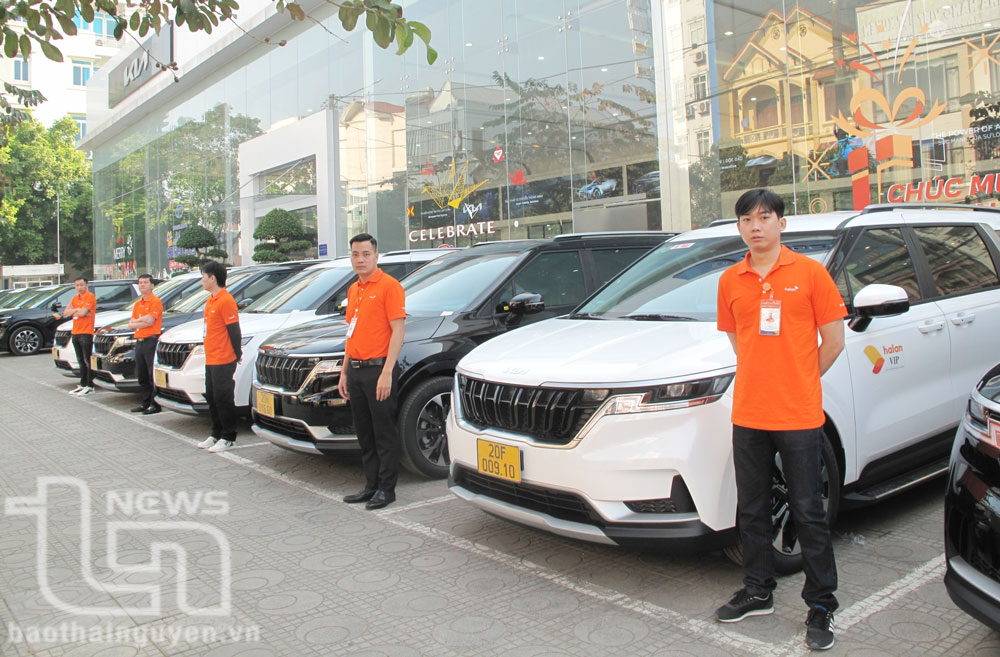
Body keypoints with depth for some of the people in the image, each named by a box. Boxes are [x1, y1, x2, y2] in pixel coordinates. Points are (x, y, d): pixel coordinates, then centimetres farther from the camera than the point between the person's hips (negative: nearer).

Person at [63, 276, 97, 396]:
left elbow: (83, 312, -18)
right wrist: (78, 310, -7)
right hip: (75, 332, 8)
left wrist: (72, 312, 0)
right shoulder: (75, 298, 17)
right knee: (81, 361, 13)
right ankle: (83, 384, 19)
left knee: (88, 361, -7)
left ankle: (90, 386, -4)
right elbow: (66, 312, 8)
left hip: (86, 333, -8)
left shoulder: (90, 297, -7)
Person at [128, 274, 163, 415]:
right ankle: (146, 403, 21)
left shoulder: (156, 301, -5)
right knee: (142, 376, 13)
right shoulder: (137, 304, 20)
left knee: (153, 375, -8)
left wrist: (136, 321, -1)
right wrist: (142, 321, -5)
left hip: (151, 341, -9)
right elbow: (131, 324, 13)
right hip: (139, 341, 9)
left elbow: (149, 321, -16)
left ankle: (156, 404, -6)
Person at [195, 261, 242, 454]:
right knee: (212, 398, 15)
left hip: (224, 361, -10)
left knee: (223, 399, -3)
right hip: (211, 360, 10)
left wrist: (237, 355, -16)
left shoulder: (226, 300, -15)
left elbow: (234, 331, -16)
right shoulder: (211, 301, 16)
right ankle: (216, 435, 25)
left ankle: (229, 439, 5)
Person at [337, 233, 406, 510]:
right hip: (356, 371, 8)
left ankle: (386, 489, 9)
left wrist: (387, 373, -19)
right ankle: (371, 485, 24)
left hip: (378, 370, -8)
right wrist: (344, 372, 18)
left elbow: (398, 330, -14)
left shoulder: (388, 285, -8)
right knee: (365, 435, 14)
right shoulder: (353, 290, 17)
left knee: (385, 434, 0)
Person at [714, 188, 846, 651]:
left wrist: (798, 383, 3)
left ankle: (821, 606, 20)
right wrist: (765, 379, 10)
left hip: (799, 417, -4)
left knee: (808, 512, 5)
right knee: (752, 510, 14)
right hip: (748, 415, 4)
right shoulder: (730, 280, 6)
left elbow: (833, 339, 0)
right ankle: (758, 593, 31)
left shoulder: (809, 272, -3)